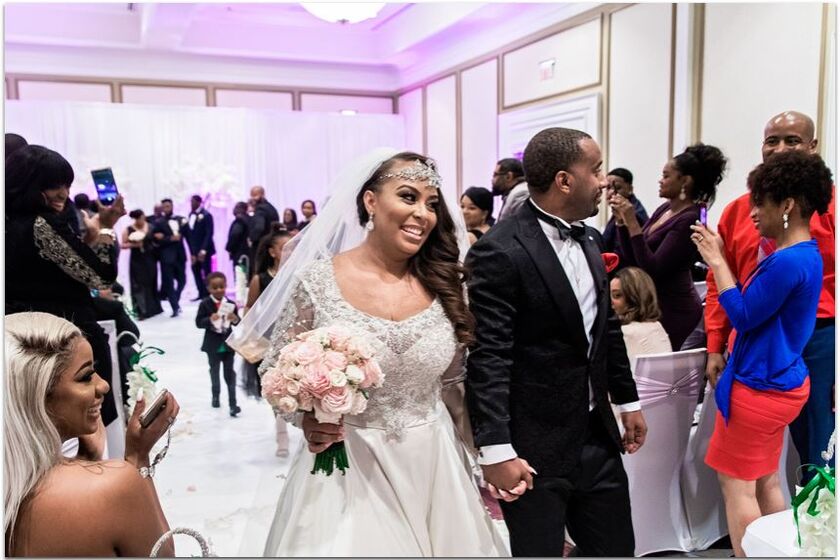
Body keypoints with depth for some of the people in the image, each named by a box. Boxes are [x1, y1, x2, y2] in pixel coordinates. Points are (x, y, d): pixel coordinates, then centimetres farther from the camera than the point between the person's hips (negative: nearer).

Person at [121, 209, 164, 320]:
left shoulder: (150, 227, 4)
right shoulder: (128, 230, -5)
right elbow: (123, 245, -3)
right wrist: (134, 244, -17)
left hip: (149, 260, 3)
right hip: (137, 261, -3)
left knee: (151, 284, 11)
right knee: (139, 285, -4)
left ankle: (153, 308, 24)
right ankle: (142, 311, -3)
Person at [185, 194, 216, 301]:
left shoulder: (206, 215, -9)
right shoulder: (191, 215, 12)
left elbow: (209, 234, -14)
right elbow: (189, 233, 13)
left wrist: (203, 250, -19)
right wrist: (191, 251, 6)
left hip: (204, 250, -6)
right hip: (194, 250, 6)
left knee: (206, 272, -2)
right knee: (196, 271, 6)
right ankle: (202, 294, 13)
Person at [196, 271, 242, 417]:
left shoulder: (230, 304, -3)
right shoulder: (205, 304, -9)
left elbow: (237, 322, 2)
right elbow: (198, 322, -12)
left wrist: (235, 319, -21)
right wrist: (210, 320, -29)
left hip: (228, 344, 1)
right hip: (213, 345, -1)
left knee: (230, 373, 4)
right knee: (214, 372, 17)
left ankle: (233, 403, 5)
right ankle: (215, 396, 39)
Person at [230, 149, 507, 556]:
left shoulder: (443, 284, -3)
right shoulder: (319, 280, -12)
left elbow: (453, 383, 7)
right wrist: (307, 417, -21)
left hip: (433, 467, 4)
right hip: (348, 468, -3)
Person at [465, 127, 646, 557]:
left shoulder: (590, 240, 7)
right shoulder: (499, 252, -19)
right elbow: (487, 359, -21)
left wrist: (627, 400, 19)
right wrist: (496, 451, -22)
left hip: (598, 436, 8)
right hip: (534, 448, -7)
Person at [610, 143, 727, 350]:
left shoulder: (689, 220, -17)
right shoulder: (664, 209, 7)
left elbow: (652, 269, -22)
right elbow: (632, 259, 9)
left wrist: (632, 223, -23)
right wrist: (621, 221, -3)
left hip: (674, 311, -8)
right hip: (654, 306, 8)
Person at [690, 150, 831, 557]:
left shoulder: (787, 261, -24)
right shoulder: (805, 254, 8)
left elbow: (743, 316, -18)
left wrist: (716, 261, -14)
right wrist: (718, 258, 8)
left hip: (759, 387, -10)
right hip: (778, 381, 10)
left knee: (736, 485, 2)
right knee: (765, 482, 18)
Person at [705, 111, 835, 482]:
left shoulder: (828, 206, -3)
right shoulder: (737, 210, 7)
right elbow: (718, 283, 9)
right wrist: (715, 349, 6)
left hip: (817, 343, -3)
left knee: (820, 466, 8)